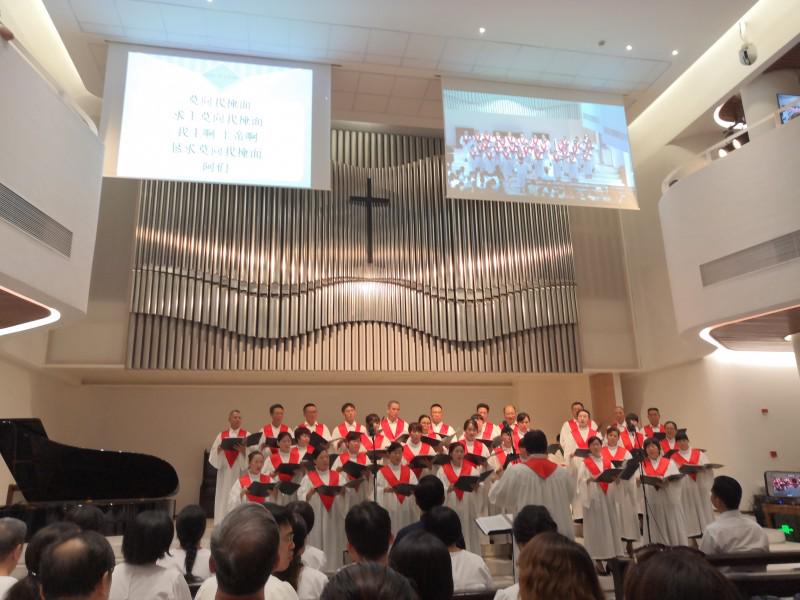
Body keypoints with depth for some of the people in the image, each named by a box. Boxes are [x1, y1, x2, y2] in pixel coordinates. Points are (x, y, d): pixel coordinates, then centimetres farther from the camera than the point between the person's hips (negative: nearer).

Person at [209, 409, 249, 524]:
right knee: (224, 498, 1)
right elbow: (213, 454, 4)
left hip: (240, 472, -2)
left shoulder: (247, 435, 5)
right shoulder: (221, 435, 10)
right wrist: (219, 449, -16)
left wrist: (244, 450, -23)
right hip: (225, 473, 2)